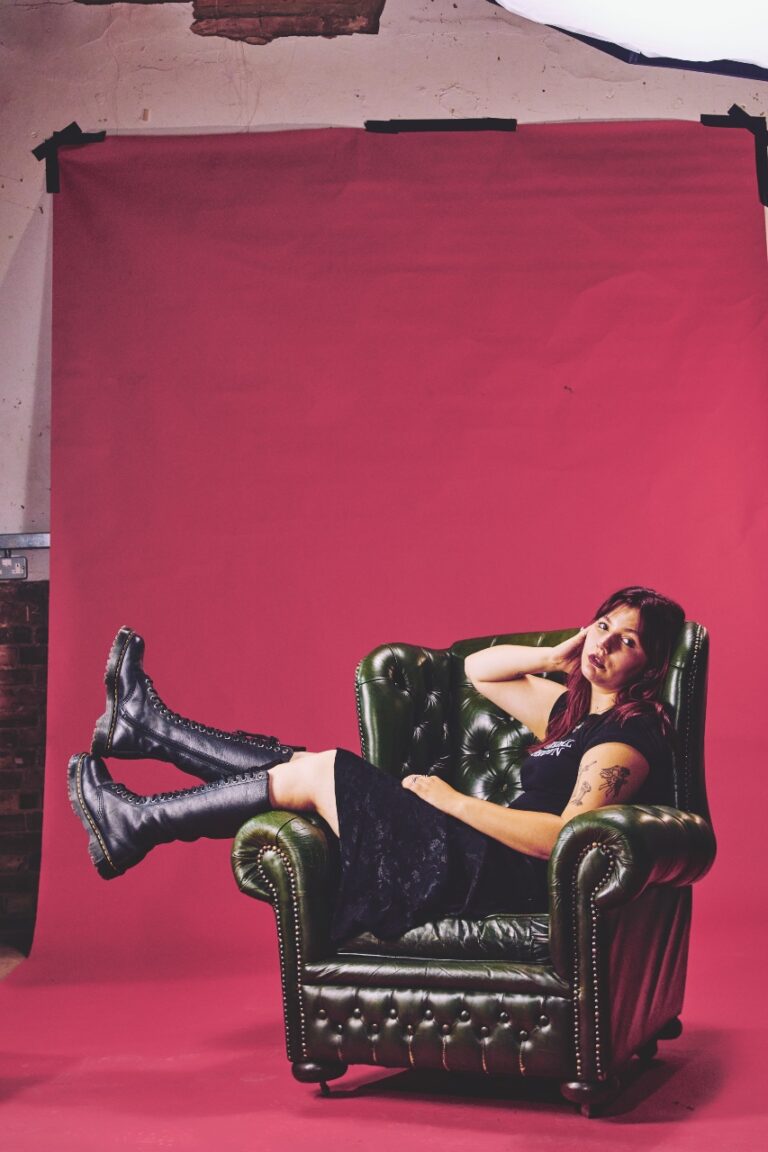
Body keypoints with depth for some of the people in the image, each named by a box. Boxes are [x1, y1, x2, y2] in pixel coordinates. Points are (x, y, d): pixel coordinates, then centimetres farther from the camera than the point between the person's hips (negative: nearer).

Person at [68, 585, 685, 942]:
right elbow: (477, 670, 26)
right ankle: (150, 726, 20)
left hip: (493, 877, -9)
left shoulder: (629, 734, -11)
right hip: (482, 864, 9)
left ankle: (137, 825, 4)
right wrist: (556, 656, 11)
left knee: (316, 774, -8)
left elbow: (560, 837, -23)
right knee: (315, 766, 7)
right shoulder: (573, 709, 16)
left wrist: (452, 800, -17)